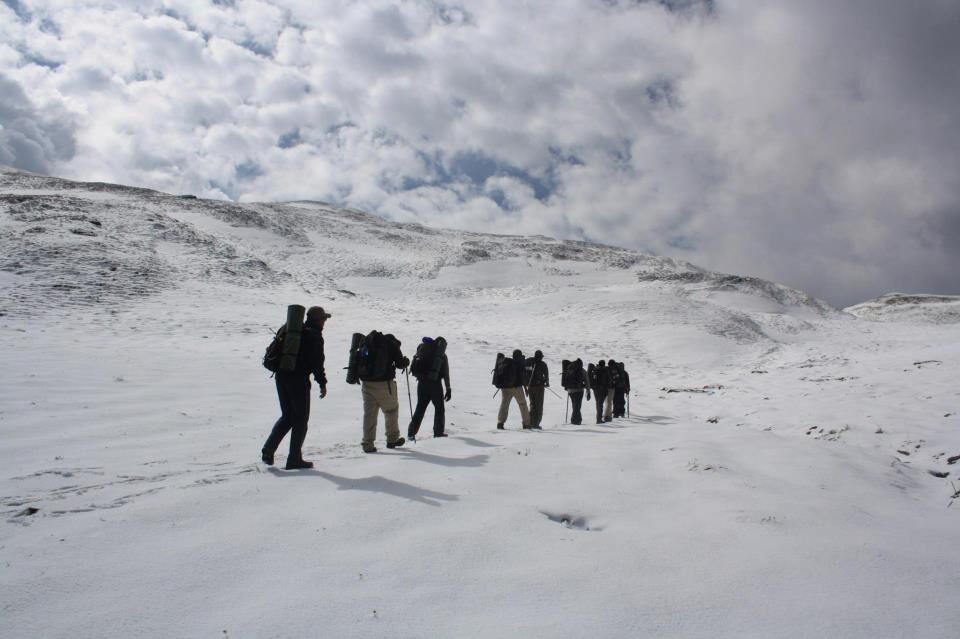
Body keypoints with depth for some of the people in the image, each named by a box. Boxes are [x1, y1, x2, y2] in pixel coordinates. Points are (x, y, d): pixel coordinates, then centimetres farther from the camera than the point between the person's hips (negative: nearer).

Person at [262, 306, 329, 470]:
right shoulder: (314, 335, -7)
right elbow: (317, 361, -13)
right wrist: (322, 383, -7)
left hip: (281, 378, 7)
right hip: (299, 380, -7)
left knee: (287, 417, 18)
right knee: (301, 419, 3)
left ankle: (268, 450, 6)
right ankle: (294, 459, 4)